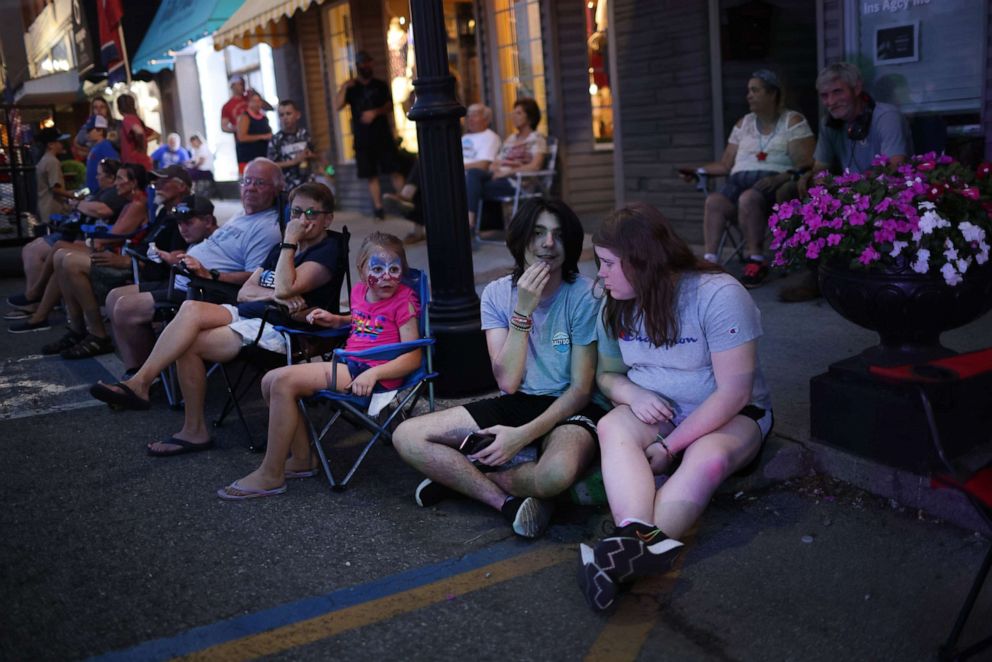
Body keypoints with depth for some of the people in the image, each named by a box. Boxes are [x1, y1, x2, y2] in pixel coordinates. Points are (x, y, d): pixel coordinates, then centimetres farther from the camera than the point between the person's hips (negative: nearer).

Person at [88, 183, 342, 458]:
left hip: (277, 328, -8)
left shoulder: (327, 252, -2)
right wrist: (272, 295, -7)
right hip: (245, 313, 8)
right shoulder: (281, 248, 23)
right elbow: (244, 292, 14)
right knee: (191, 308, -22)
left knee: (188, 344, -22)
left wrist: (290, 242, -11)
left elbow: (285, 288, -19)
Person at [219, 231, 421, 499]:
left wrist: (373, 374, -29)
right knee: (270, 381, 0)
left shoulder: (404, 300, -9)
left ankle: (270, 475, -13)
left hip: (375, 371, -9)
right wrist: (336, 320, 17)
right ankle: (302, 459, 9)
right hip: (348, 364, 9)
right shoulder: (359, 290, 13)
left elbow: (413, 357, -15)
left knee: (284, 381, -21)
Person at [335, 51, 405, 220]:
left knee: (395, 170, -6)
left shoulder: (380, 85, 10)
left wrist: (375, 112, -15)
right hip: (362, 139, 0)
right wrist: (343, 88, -18)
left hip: (383, 135, 0)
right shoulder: (351, 88, 9)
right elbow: (337, 106, -4)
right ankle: (378, 207, 3)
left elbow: (389, 106, 2)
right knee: (372, 175, 0)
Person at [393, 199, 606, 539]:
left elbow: (581, 389, -11)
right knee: (406, 436, -11)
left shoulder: (583, 296, -12)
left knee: (557, 471, -40)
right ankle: (509, 501, -15)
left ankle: (458, 475, -9)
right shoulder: (498, 293, -1)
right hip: (517, 403, 4)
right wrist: (524, 309, -21)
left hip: (568, 409, -4)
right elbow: (507, 382, -12)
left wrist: (524, 435, -22)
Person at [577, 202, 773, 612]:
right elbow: (607, 373, 11)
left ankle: (631, 549, -53)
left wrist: (668, 447, -25)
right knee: (612, 427, -31)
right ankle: (644, 540, -53)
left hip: (729, 417, -4)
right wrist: (631, 393, -15)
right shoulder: (616, 306, 1)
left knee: (708, 459, -39)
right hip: (654, 413, 4)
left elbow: (734, 393, -22)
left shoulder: (718, 295, -19)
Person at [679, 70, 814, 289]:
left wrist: (780, 178, -23)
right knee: (713, 201, -27)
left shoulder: (793, 121, 6)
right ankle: (709, 259, -34)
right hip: (741, 181, 5)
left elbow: (805, 164, -6)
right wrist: (699, 170, 3)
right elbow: (725, 164, 18)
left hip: (777, 184, -4)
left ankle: (756, 261, -28)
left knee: (748, 199, -37)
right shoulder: (743, 124, 22)